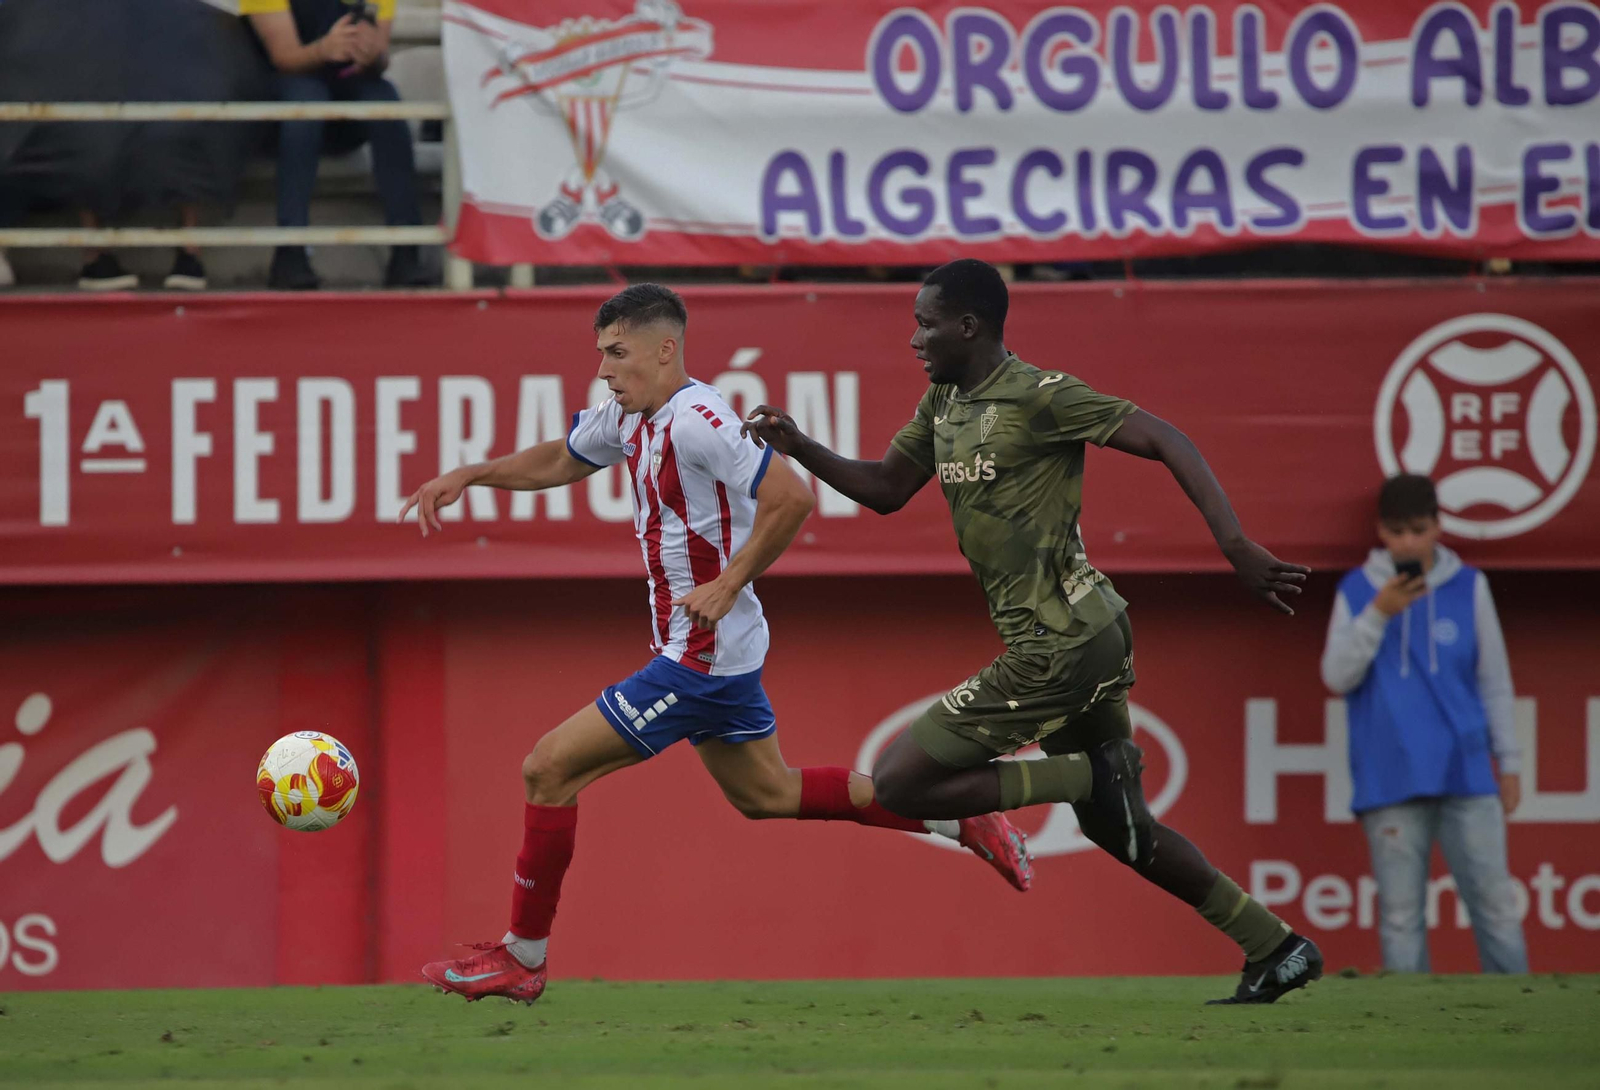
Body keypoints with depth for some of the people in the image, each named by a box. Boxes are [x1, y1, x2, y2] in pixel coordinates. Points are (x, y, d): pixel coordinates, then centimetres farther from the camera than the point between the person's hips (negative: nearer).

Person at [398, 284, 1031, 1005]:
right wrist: (466, 476, 13)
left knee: (549, 768, -8)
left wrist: (728, 584, -23)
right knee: (766, 794, 23)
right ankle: (960, 816, 25)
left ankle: (521, 959, 0)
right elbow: (559, 461, 25)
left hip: (701, 654, -10)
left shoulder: (695, 420, -21)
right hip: (726, 650, 10)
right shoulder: (631, 417, 8)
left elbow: (791, 497, -27)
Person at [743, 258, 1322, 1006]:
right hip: (1088, 637, 10)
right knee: (1117, 828, 17)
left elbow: (1165, 441, -17)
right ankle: (1275, 950, 20)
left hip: (1057, 649, -10)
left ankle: (1091, 775, -7)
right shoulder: (943, 402, 12)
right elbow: (885, 490, 22)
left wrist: (1235, 546, -25)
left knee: (899, 782, -9)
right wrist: (799, 448, 5)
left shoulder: (1038, 396, -15)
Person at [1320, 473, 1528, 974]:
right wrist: (1377, 614, -14)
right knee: (1400, 914, 1)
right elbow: (1337, 677, -3)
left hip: (1465, 775, 0)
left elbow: (1495, 681, 10)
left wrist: (1509, 763, 8)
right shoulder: (1356, 591, 4)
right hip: (1391, 780, 0)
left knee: (1495, 903, 0)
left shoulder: (1469, 587, 5)